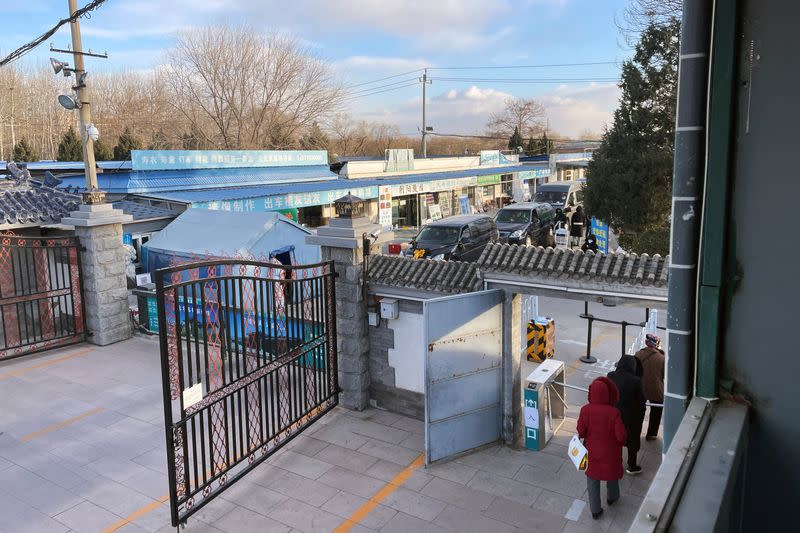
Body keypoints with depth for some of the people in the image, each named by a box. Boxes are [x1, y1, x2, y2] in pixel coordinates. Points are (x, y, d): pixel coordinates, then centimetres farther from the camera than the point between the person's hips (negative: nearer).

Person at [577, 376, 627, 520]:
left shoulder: (585, 410, -23)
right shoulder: (613, 412, -29)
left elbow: (580, 432, -13)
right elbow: (621, 436, -22)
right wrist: (619, 443, 0)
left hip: (592, 451, 1)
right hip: (610, 453, -1)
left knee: (592, 480, 20)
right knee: (612, 473, 29)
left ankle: (595, 510, 32)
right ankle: (612, 497, 55)